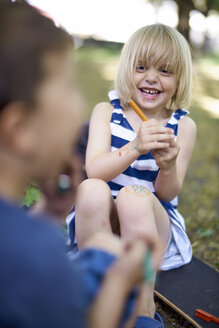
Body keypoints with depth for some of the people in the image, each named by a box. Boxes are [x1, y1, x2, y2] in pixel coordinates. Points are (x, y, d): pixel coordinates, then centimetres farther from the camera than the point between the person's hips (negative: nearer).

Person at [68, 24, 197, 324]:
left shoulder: (183, 126, -1)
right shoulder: (106, 111, -1)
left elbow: (168, 194, -4)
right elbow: (94, 170, -16)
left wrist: (169, 166, -26)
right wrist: (135, 147, -33)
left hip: (154, 223, 0)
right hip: (103, 221, 1)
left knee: (134, 195, -34)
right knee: (91, 189, -32)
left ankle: (143, 312, -23)